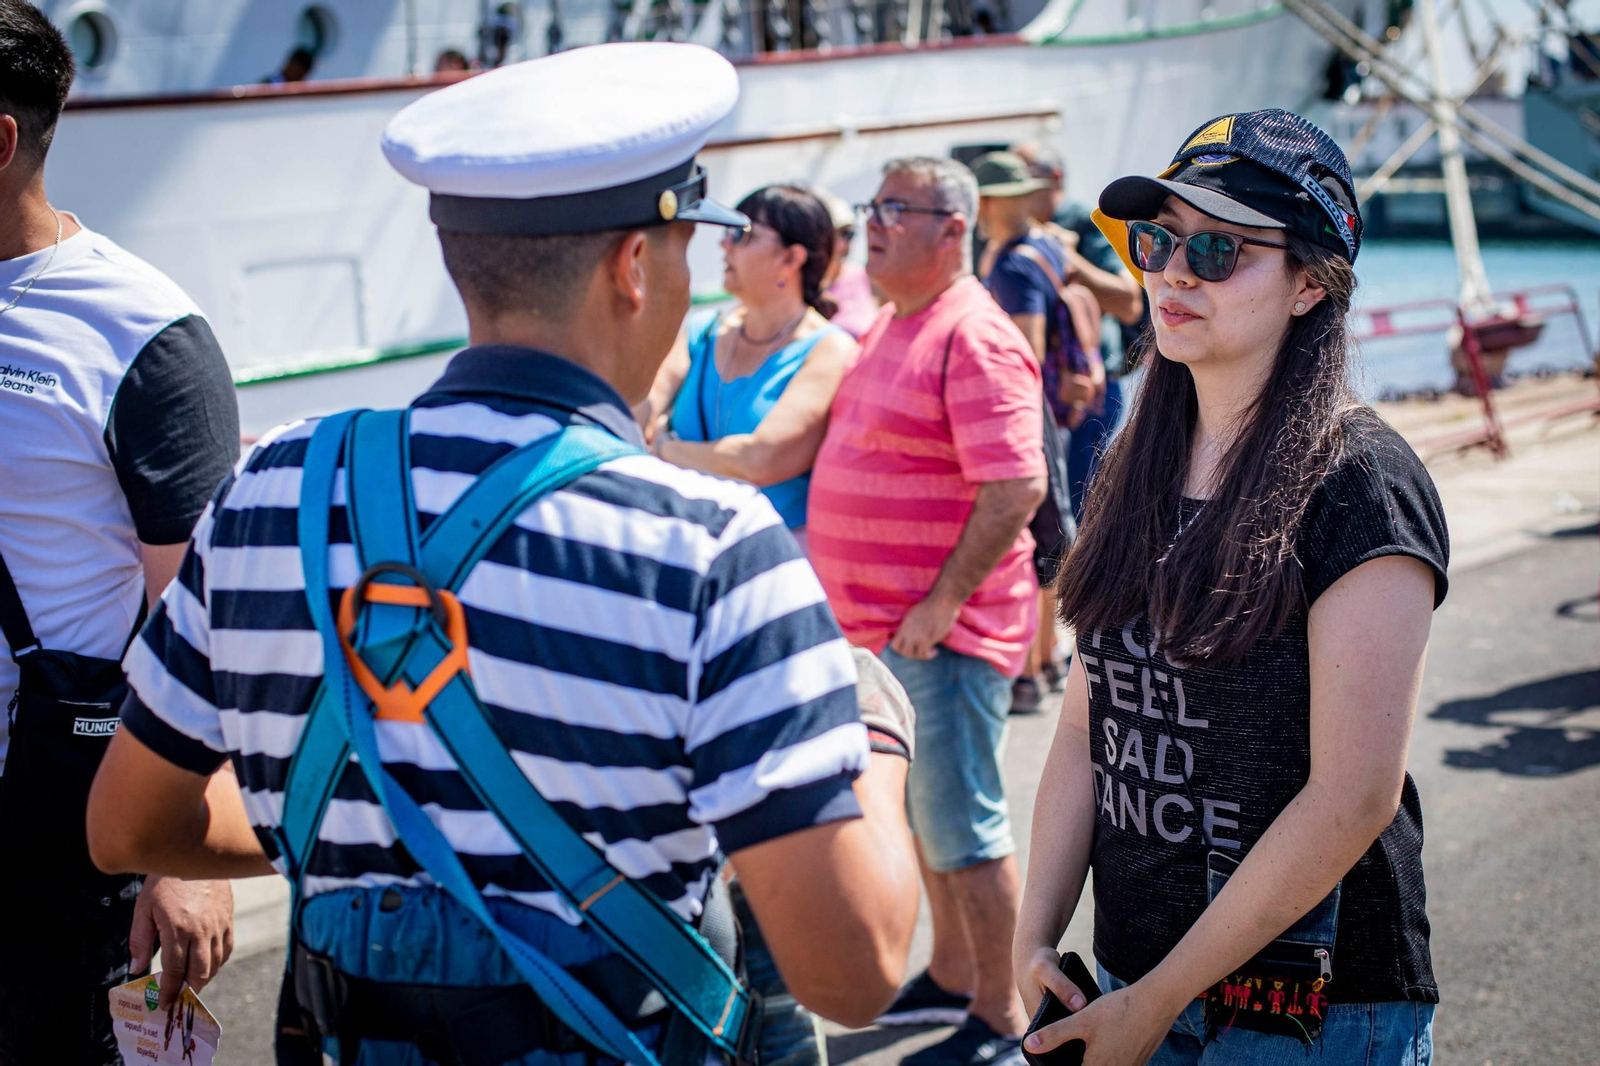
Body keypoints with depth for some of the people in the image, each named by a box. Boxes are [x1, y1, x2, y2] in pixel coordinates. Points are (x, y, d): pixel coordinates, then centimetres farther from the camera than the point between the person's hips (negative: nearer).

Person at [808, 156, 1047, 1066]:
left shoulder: (974, 340, -18)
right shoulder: (891, 327, 13)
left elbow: (1018, 488, -25)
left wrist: (941, 605, -23)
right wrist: (867, 603, 17)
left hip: (943, 634, -10)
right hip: (880, 625, 10)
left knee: (963, 824, 0)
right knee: (922, 812, 21)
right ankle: (952, 976, 37)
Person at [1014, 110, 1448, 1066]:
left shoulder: (1360, 487, -16)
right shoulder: (1142, 472, 6)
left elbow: (1354, 799, -20)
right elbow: (1086, 729, 6)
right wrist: (1035, 937, -4)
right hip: (1132, 969, 6)